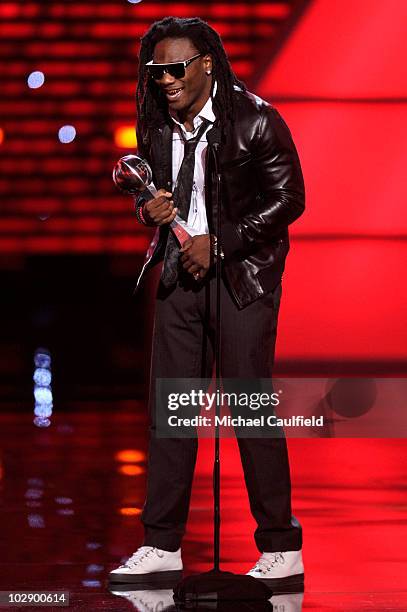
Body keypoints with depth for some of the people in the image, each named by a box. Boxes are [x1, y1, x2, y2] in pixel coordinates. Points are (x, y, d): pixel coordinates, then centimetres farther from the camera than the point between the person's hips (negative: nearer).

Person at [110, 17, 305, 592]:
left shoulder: (255, 120, -11)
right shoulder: (156, 125, 7)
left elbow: (288, 198, -10)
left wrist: (219, 243, -14)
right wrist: (148, 207, -5)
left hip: (242, 275, -6)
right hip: (180, 274, 6)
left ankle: (282, 550, 4)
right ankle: (162, 547, 10)